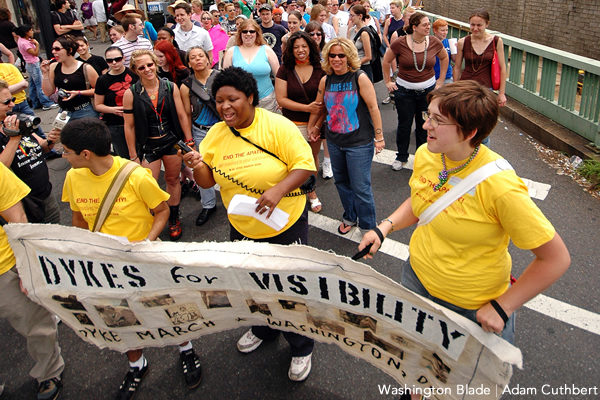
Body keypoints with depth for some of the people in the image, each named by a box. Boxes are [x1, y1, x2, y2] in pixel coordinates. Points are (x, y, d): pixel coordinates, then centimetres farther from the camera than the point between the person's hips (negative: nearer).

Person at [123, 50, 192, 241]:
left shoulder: (171, 87, -3)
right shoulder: (131, 94, -8)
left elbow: (182, 115, 3)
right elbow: (129, 126, -5)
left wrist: (189, 142, 2)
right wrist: (133, 156, -4)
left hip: (172, 141, 2)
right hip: (148, 145, -2)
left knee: (173, 180, 14)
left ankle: (174, 219, 31)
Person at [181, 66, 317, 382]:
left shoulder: (277, 126, -18)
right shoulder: (216, 134, -4)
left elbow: (305, 164, -20)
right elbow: (207, 181, -1)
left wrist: (278, 190, -35)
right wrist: (197, 166, -23)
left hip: (286, 225, -5)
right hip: (242, 228, 5)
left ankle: (301, 349, 34)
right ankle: (264, 329, 55)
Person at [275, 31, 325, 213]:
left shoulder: (320, 69, -1)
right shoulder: (285, 70, -3)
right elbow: (281, 99, -7)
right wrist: (307, 107, -17)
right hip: (293, 123, -1)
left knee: (313, 156, 11)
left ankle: (310, 189, 32)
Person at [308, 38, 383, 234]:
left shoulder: (360, 78, -11)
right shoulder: (325, 81, 3)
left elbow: (373, 107, -10)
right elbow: (319, 106, 18)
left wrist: (379, 137, -10)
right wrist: (314, 127, 22)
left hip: (359, 143, -5)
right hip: (334, 141, 5)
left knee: (360, 188, -2)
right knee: (341, 182, 18)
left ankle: (368, 228, 17)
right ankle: (349, 217, 40)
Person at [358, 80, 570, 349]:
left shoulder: (499, 186, -31)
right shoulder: (425, 155, -11)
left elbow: (556, 259, -23)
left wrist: (502, 308, -19)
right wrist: (384, 228, -6)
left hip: (473, 309, -6)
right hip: (417, 278, 6)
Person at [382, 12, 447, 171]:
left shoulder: (434, 42, -5)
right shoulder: (400, 43, -12)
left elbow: (444, 58, 14)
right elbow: (386, 61, 3)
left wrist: (440, 81, 12)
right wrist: (388, 82, 4)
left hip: (428, 90, 2)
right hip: (404, 91, -1)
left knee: (424, 126, 10)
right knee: (404, 125, 9)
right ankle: (401, 157, 28)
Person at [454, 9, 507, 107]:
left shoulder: (496, 41, -3)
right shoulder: (462, 43, -1)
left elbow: (502, 68, 1)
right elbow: (457, 68, 8)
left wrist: (501, 93, 1)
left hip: (486, 88, -1)